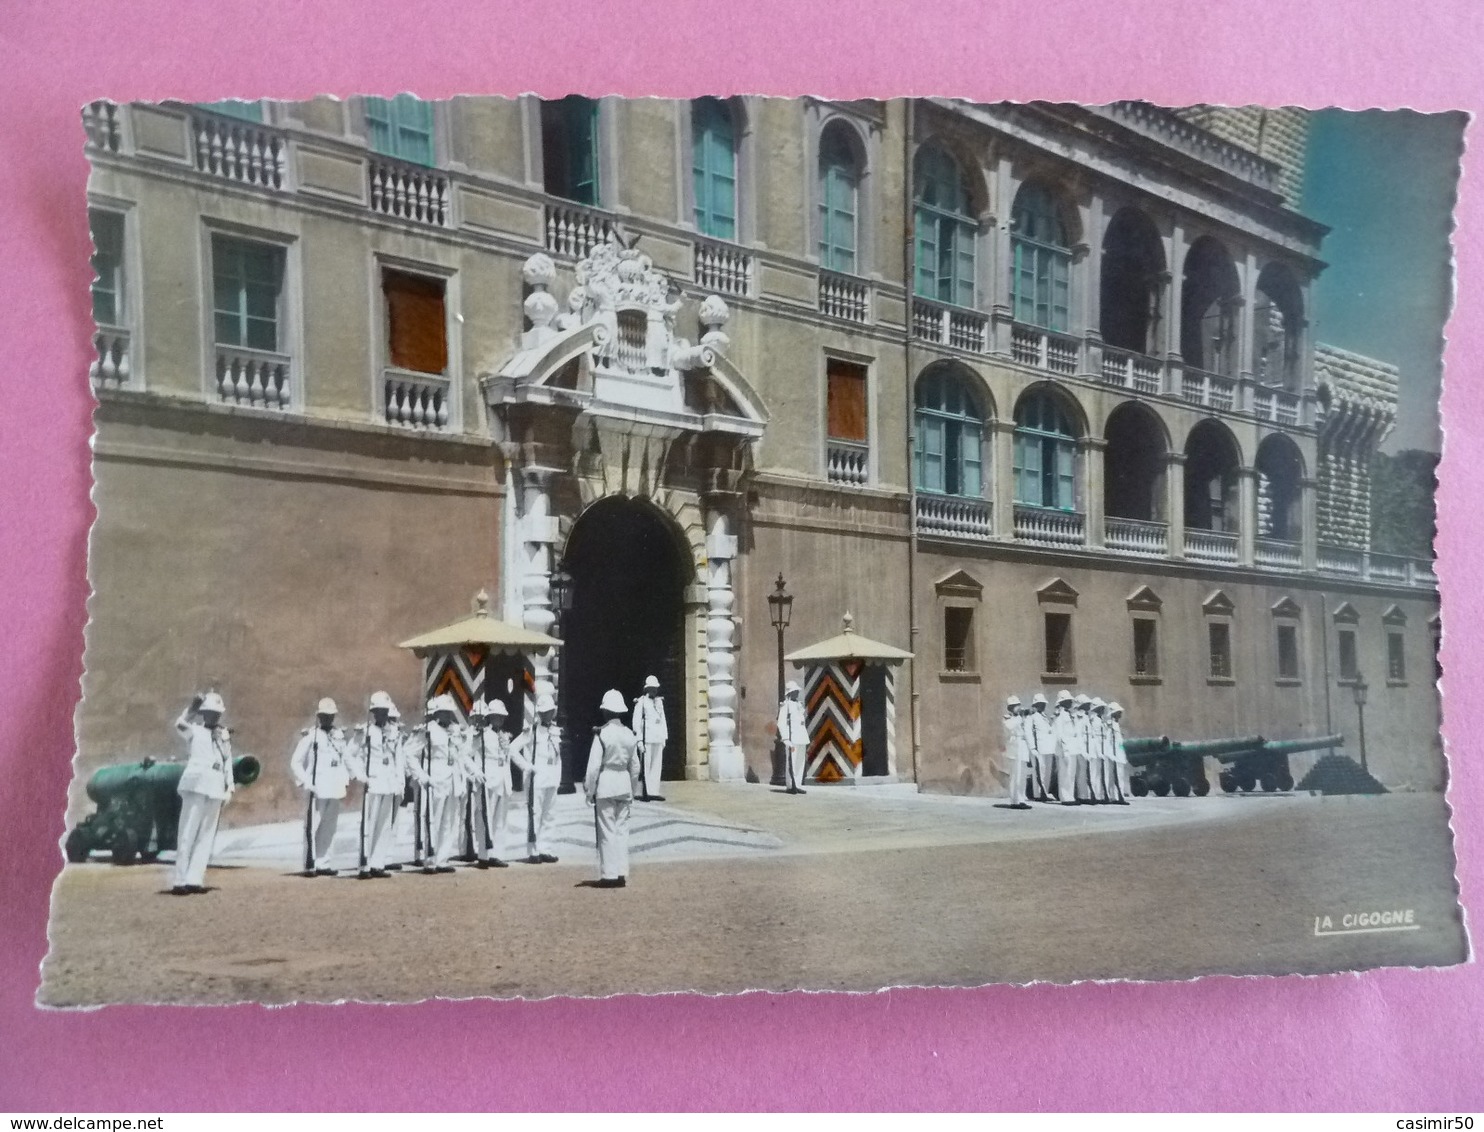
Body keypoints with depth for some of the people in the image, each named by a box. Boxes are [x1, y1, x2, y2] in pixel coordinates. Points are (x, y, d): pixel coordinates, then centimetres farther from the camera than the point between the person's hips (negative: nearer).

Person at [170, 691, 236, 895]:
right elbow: (180, 724, -19)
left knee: (206, 836, 4)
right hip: (197, 785, -5)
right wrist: (192, 707, -29)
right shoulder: (194, 731, 4)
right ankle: (179, 881, -6)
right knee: (187, 834, -7)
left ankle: (194, 880, 6)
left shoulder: (224, 736, 19)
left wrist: (230, 787, 11)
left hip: (216, 789, 6)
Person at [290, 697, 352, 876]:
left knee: (329, 828, 8)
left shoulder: (339, 735, 12)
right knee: (312, 827, -6)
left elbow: (346, 759, 20)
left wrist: (345, 782, 14)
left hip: (335, 791, 5)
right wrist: (306, 784, -10)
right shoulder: (310, 735, -4)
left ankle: (323, 864, 14)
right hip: (317, 790, -5)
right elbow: (295, 763, -4)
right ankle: (309, 866, -2)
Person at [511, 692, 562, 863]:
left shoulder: (556, 731, 13)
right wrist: (526, 766, -13)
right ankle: (532, 852, -1)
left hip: (552, 779, 7)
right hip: (536, 779, -7)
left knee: (549, 816, 10)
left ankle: (545, 850, 18)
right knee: (534, 815, -6)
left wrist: (558, 777, 11)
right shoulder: (531, 731, -6)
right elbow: (513, 749, -12)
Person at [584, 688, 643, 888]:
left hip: (605, 784, -5)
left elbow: (594, 765, -13)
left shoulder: (601, 734, -12)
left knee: (607, 831, 1)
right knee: (622, 830, 10)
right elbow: (635, 766, 10)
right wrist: (632, 790, 20)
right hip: (624, 782, 5)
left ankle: (609, 875, 3)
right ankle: (621, 873, 12)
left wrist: (589, 791, -4)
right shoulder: (630, 735, 5)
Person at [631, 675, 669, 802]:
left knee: (657, 766, 5)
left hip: (659, 739, 6)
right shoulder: (641, 702, -4)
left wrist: (664, 737, 16)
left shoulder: (659, 701, 16)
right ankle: (643, 793, -1)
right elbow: (636, 722, -7)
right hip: (647, 739, -6)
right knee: (645, 766, -5)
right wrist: (639, 740, -12)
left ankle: (653, 792, 10)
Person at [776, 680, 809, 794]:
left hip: (802, 739, 8)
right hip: (792, 739, -8)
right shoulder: (785, 705, -5)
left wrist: (806, 740, 18)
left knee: (800, 763, 7)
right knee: (791, 763, -8)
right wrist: (786, 739, -18)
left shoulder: (799, 705, 19)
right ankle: (791, 786, -5)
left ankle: (797, 785, 12)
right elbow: (781, 724, -11)